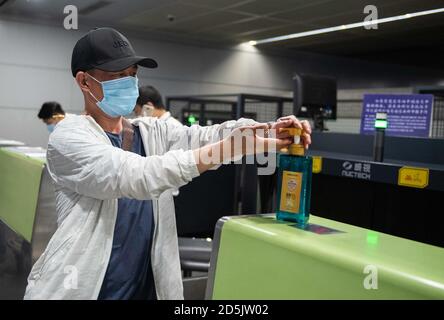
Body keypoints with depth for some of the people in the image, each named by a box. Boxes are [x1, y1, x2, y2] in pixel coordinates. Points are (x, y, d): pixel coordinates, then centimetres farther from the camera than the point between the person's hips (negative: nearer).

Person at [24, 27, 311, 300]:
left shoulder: (151, 131, 6)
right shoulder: (69, 135, -13)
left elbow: (203, 136, -10)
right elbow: (138, 176, -28)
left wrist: (267, 131, -28)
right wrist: (231, 148, -35)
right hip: (80, 288, -5)